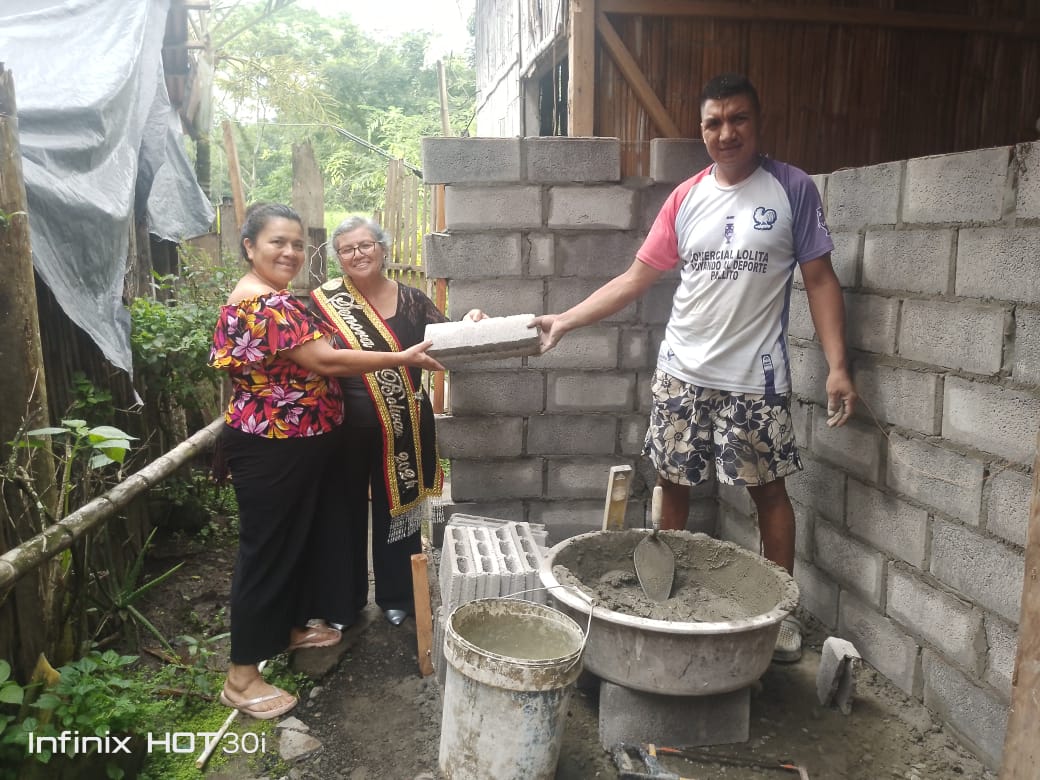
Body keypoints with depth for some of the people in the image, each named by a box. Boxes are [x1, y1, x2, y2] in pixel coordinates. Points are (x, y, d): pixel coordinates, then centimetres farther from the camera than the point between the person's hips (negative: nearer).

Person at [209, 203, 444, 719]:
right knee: (267, 551, -2)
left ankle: (290, 627, 40)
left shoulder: (275, 300, 14)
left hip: (296, 446, 11)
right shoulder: (262, 304, -22)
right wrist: (402, 359, -22)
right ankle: (241, 676, 10)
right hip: (271, 451, -11)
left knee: (303, 539, 21)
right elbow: (325, 360, -27)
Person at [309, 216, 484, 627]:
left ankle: (397, 596, 32)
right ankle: (342, 600, 30)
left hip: (402, 429, 2)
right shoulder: (324, 301, -4)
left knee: (397, 509, 14)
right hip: (345, 429, -1)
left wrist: (470, 321, -19)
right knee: (346, 511, 12)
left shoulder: (410, 299, 1)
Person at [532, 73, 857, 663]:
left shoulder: (793, 189, -3)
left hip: (755, 377, -3)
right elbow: (637, 277, 5)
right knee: (674, 485, 11)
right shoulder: (687, 198, 4)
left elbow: (820, 279, -2)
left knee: (769, 489, 8)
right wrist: (567, 319, -1)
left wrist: (838, 365, -11)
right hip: (682, 374, 3)